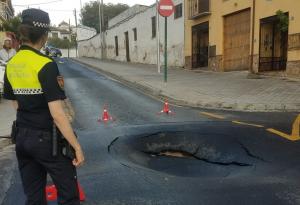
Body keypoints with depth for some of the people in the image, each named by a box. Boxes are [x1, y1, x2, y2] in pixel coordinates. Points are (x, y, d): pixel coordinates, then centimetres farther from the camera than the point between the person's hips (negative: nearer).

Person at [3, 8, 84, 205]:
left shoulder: (11, 65, 3)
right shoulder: (46, 65, -18)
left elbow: (16, 104, 10)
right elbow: (57, 114, -22)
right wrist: (77, 147, -16)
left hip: (22, 138, 7)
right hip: (47, 139, -7)